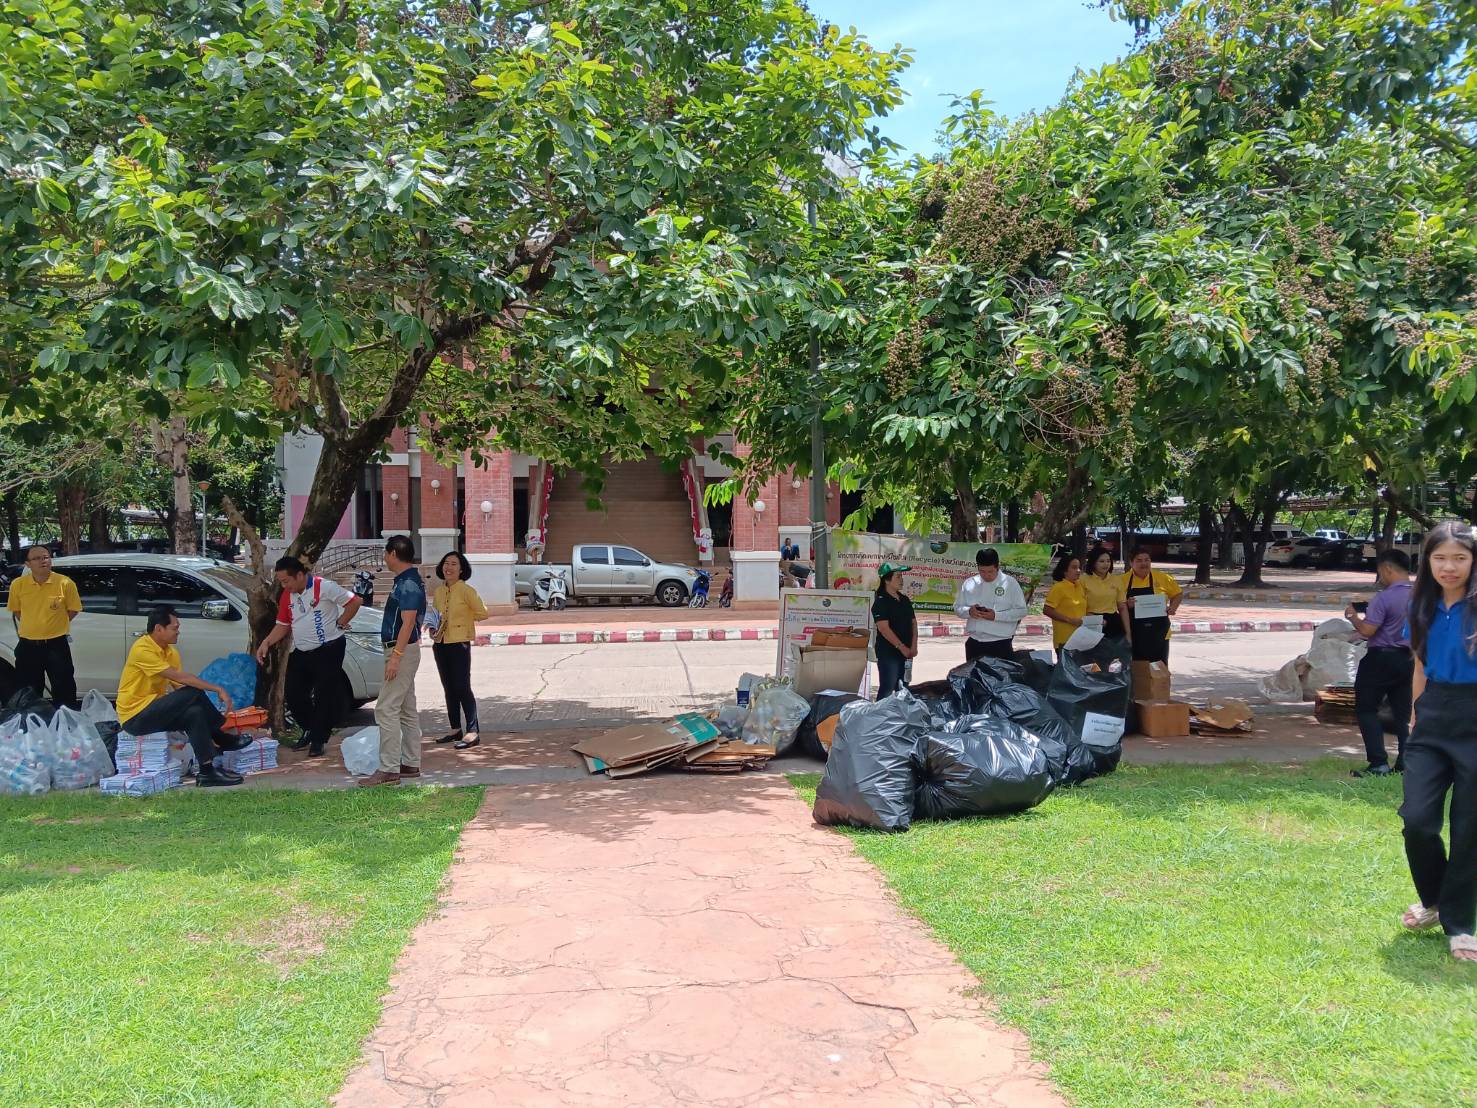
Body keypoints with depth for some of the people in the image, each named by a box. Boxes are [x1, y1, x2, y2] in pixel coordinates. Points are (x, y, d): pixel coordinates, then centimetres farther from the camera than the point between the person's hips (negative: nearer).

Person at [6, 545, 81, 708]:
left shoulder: (65, 583, -10)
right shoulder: (18, 585, -3)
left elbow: (73, 610, 2)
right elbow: (16, 610, 12)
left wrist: (55, 625, 1)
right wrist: (33, 626, 10)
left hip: (56, 644, -2)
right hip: (28, 645, 3)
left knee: (63, 689, 3)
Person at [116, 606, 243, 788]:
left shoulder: (171, 652, 9)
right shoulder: (142, 649, -19)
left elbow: (179, 686, 1)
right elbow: (179, 677, -26)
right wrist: (218, 690, -25)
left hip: (153, 711, 8)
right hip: (135, 716, -8)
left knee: (195, 713, -19)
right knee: (194, 694, -21)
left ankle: (207, 771, -16)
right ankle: (223, 739, -6)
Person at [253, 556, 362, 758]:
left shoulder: (324, 587, -15)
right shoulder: (287, 596, 7)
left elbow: (354, 602, -12)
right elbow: (283, 625, 14)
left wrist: (340, 624, -9)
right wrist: (266, 643, 1)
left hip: (328, 650, -7)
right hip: (301, 652, 7)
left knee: (324, 697, -3)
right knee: (294, 695, 7)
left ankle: (318, 739, 9)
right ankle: (309, 731, 27)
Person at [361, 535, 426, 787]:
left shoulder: (408, 584, -17)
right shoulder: (405, 581, 15)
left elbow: (408, 623, -24)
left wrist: (395, 656, -27)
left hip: (402, 650, -11)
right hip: (404, 651, 11)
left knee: (386, 709, -11)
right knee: (407, 710, 13)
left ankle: (389, 769, -10)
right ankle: (411, 764, 19)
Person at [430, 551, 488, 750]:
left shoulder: (466, 591, -9)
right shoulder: (439, 591, 10)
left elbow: (482, 613, -7)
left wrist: (462, 619, -5)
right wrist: (433, 626, 5)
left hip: (459, 643, -7)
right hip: (440, 644, 7)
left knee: (462, 688, -10)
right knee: (449, 688, 13)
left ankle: (472, 732, -7)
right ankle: (455, 729, 23)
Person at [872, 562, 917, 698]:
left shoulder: (905, 600, 13)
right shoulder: (881, 602, -11)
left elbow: (913, 623, 13)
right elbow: (884, 628, -19)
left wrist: (913, 646, -1)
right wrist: (902, 647, -18)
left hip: (906, 652, 8)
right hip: (888, 653, -8)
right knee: (887, 689, -9)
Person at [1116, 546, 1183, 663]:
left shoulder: (1162, 578, 3)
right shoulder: (1124, 580, -1)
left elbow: (1178, 594, 17)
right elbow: (1122, 608, 0)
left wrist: (1173, 608, 1)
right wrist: (1127, 605, -20)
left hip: (1159, 634, 1)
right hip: (1135, 635, -1)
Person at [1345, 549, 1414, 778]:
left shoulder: (1384, 598, -19)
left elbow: (1367, 630, -20)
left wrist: (1353, 616, -1)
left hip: (1382, 659, -7)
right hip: (1409, 660, 7)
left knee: (1366, 709, 3)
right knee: (1404, 712, 14)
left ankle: (1378, 763, -3)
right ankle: (1405, 763, 14)